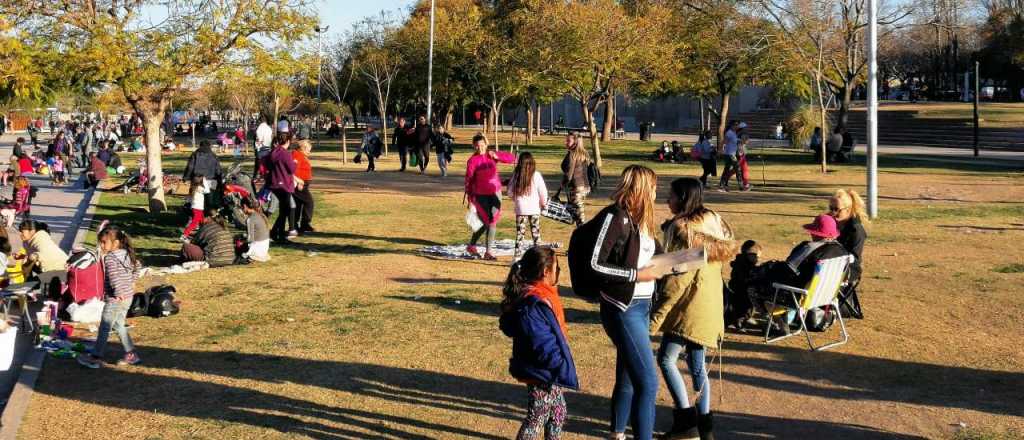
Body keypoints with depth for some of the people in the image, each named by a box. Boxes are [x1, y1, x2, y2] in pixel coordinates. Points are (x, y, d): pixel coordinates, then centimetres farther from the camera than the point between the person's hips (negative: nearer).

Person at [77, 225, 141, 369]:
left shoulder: (109, 258, -17)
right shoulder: (127, 255, 7)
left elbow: (113, 276, -28)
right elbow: (136, 266, 20)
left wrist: (118, 292, -29)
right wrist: (131, 282, 24)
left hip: (115, 299, -8)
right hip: (128, 296, 8)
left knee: (104, 328, 2)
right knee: (119, 325, 20)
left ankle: (96, 358, 10)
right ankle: (131, 354, 19)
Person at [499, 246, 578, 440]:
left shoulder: (541, 296, 6)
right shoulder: (534, 304, -27)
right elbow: (543, 344, -28)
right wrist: (563, 367, -20)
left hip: (550, 373, 10)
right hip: (541, 374, -10)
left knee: (558, 411, 23)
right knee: (537, 418, 0)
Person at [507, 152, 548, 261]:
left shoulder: (516, 175, -3)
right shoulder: (536, 175, -7)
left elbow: (510, 192, 2)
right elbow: (543, 191, -5)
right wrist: (543, 203, 13)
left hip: (520, 209, 1)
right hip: (534, 209, 0)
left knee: (520, 232, 4)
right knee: (536, 233, 10)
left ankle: (516, 256, 0)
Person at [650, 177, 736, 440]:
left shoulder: (682, 228, -14)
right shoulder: (713, 222, 10)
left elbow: (678, 278, -18)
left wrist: (657, 315, -16)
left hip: (689, 305, -8)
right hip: (710, 306, 8)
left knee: (666, 358, -4)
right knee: (697, 362, 13)